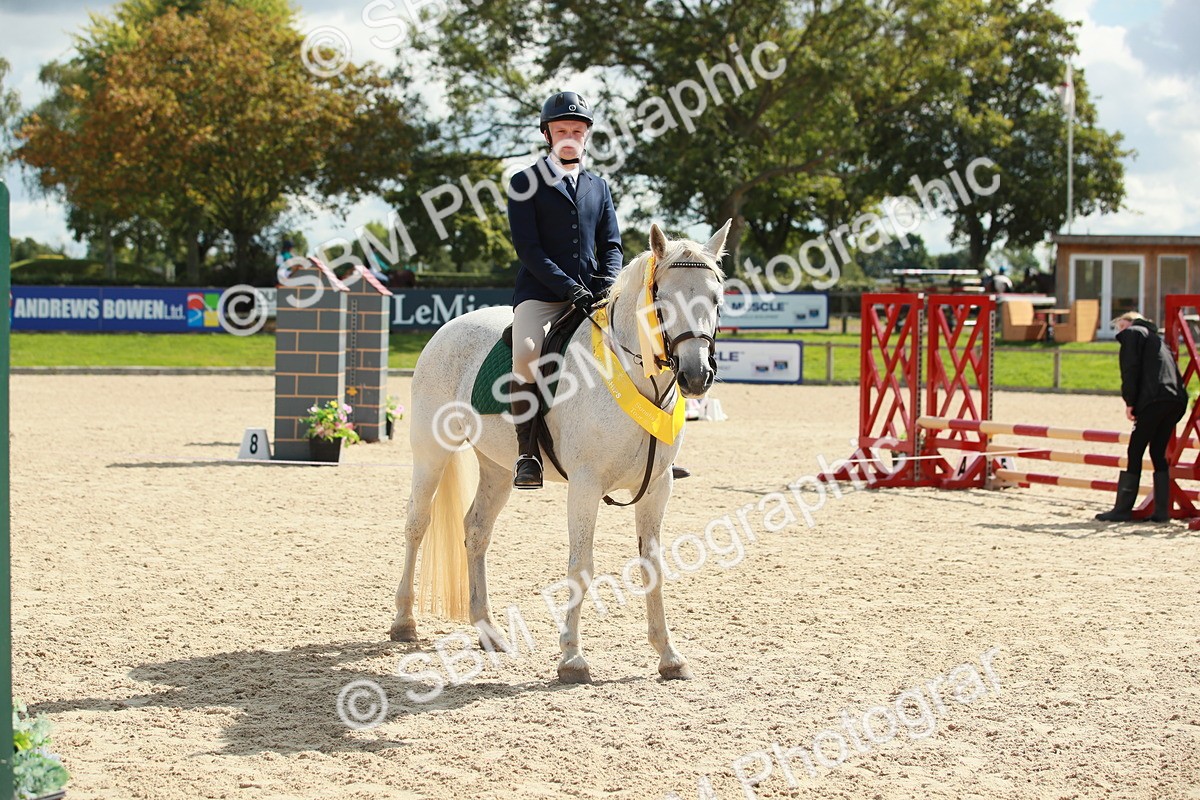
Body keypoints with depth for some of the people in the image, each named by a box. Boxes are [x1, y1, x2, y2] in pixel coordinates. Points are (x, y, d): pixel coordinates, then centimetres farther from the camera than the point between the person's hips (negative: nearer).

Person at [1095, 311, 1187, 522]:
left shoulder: (1132, 333, 8)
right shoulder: (1157, 338, 31)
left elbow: (1130, 370, -6)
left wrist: (1130, 402, -6)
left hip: (1154, 400, -8)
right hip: (1176, 400, 8)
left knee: (1135, 452, -4)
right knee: (1158, 453, 12)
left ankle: (1123, 509, -5)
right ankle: (1162, 510, 6)